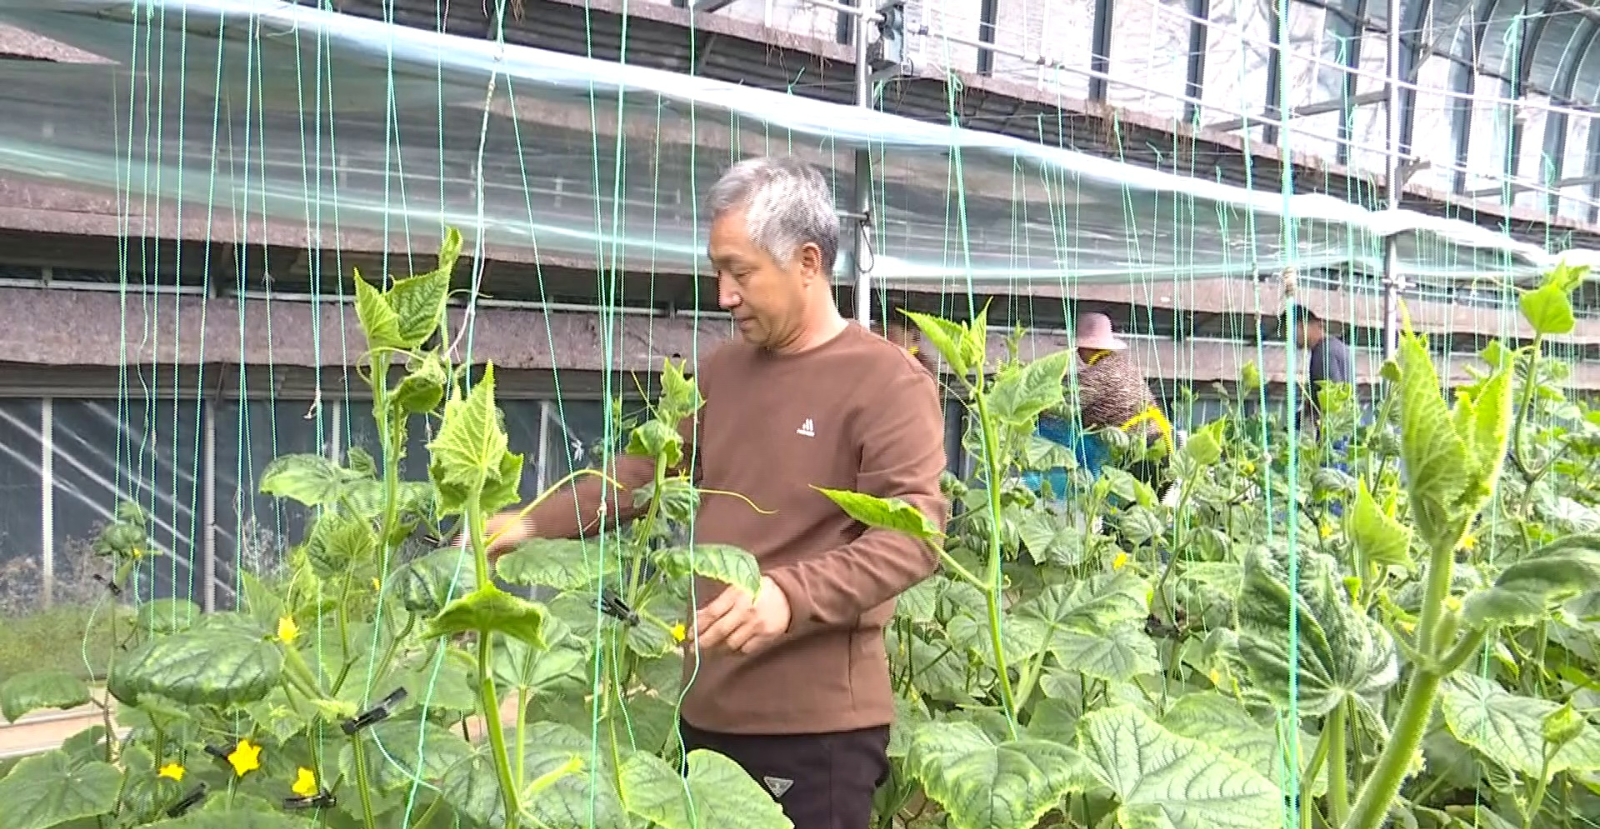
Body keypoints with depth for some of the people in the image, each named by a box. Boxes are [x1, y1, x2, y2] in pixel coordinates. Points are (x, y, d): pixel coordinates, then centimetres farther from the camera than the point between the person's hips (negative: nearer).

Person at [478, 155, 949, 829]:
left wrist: (788, 595, -32)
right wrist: (531, 524, 9)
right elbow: (643, 472, 19)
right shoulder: (721, 370, 12)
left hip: (818, 725, -6)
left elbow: (912, 534, -19)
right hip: (707, 710, 7)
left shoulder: (888, 382, -10)